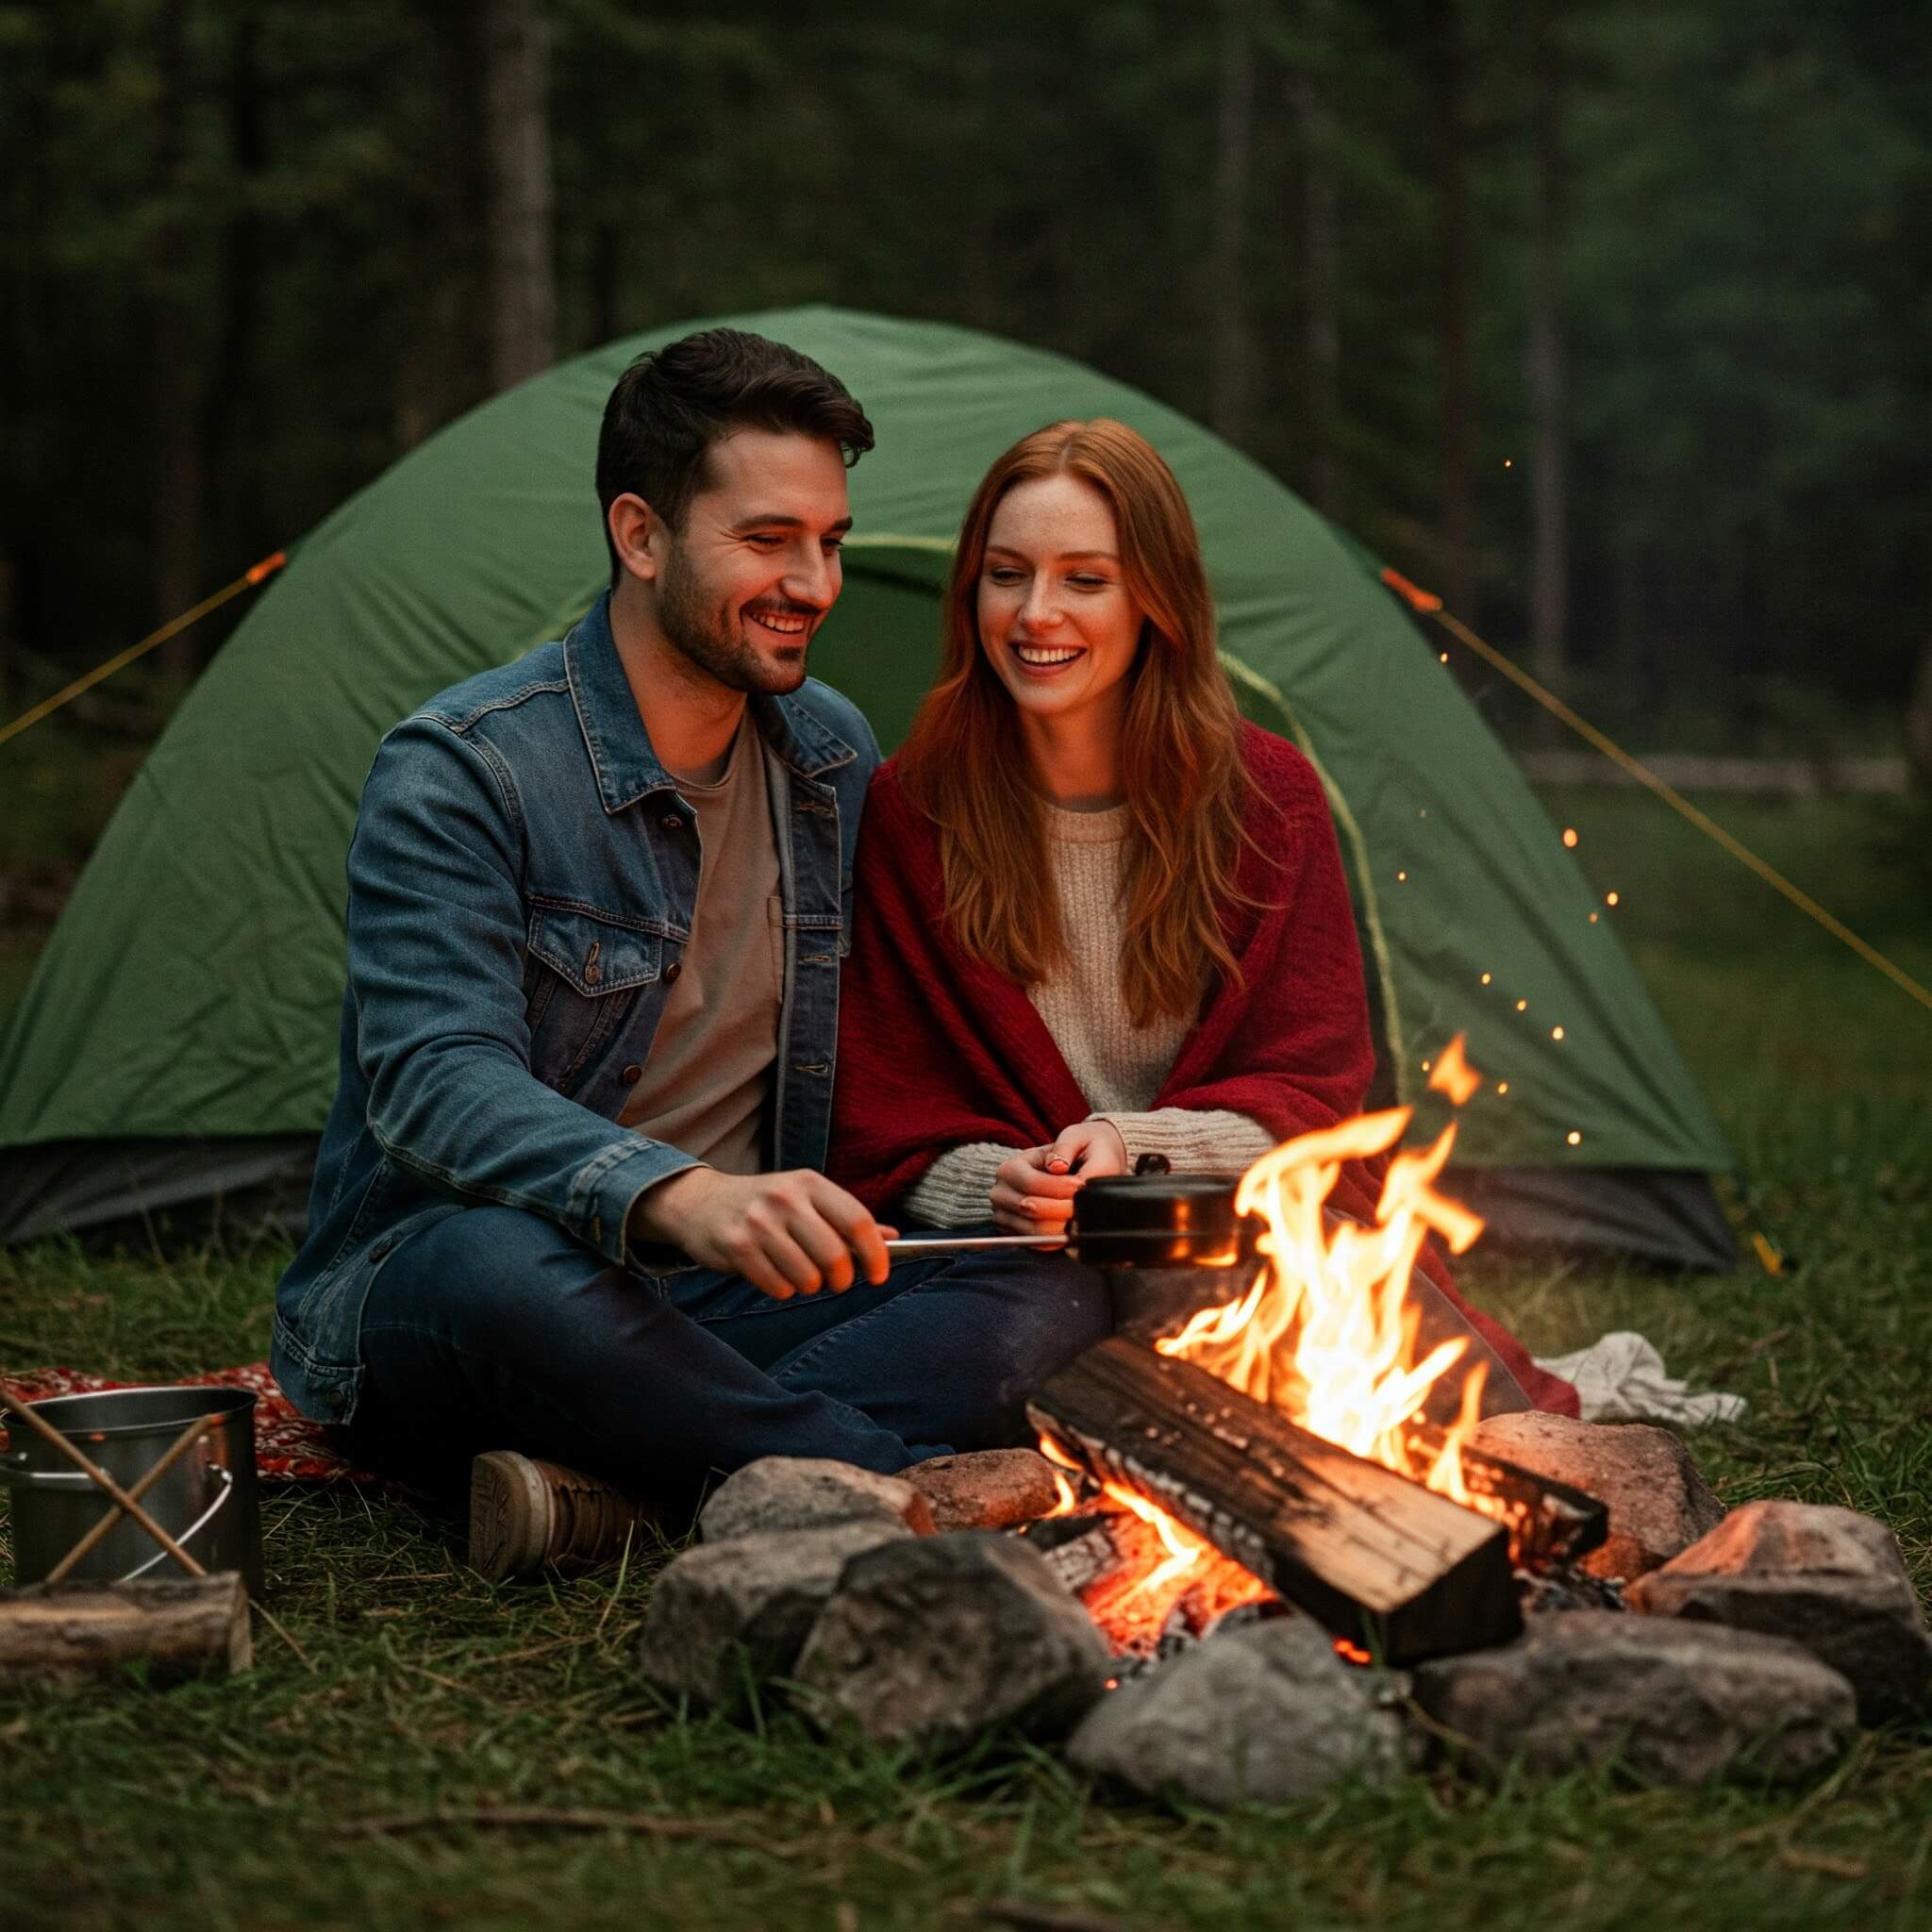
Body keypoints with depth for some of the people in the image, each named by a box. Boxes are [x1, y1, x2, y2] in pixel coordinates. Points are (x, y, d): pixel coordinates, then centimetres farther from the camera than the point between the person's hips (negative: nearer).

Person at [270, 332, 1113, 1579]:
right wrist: (681, 1199, -44)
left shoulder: (836, 762, 8)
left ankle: (603, 1487, -31)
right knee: (511, 1268, -42)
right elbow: (435, 1083, -27)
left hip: (723, 1301, 6)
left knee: (1053, 1289, -19)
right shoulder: (459, 772, -13)